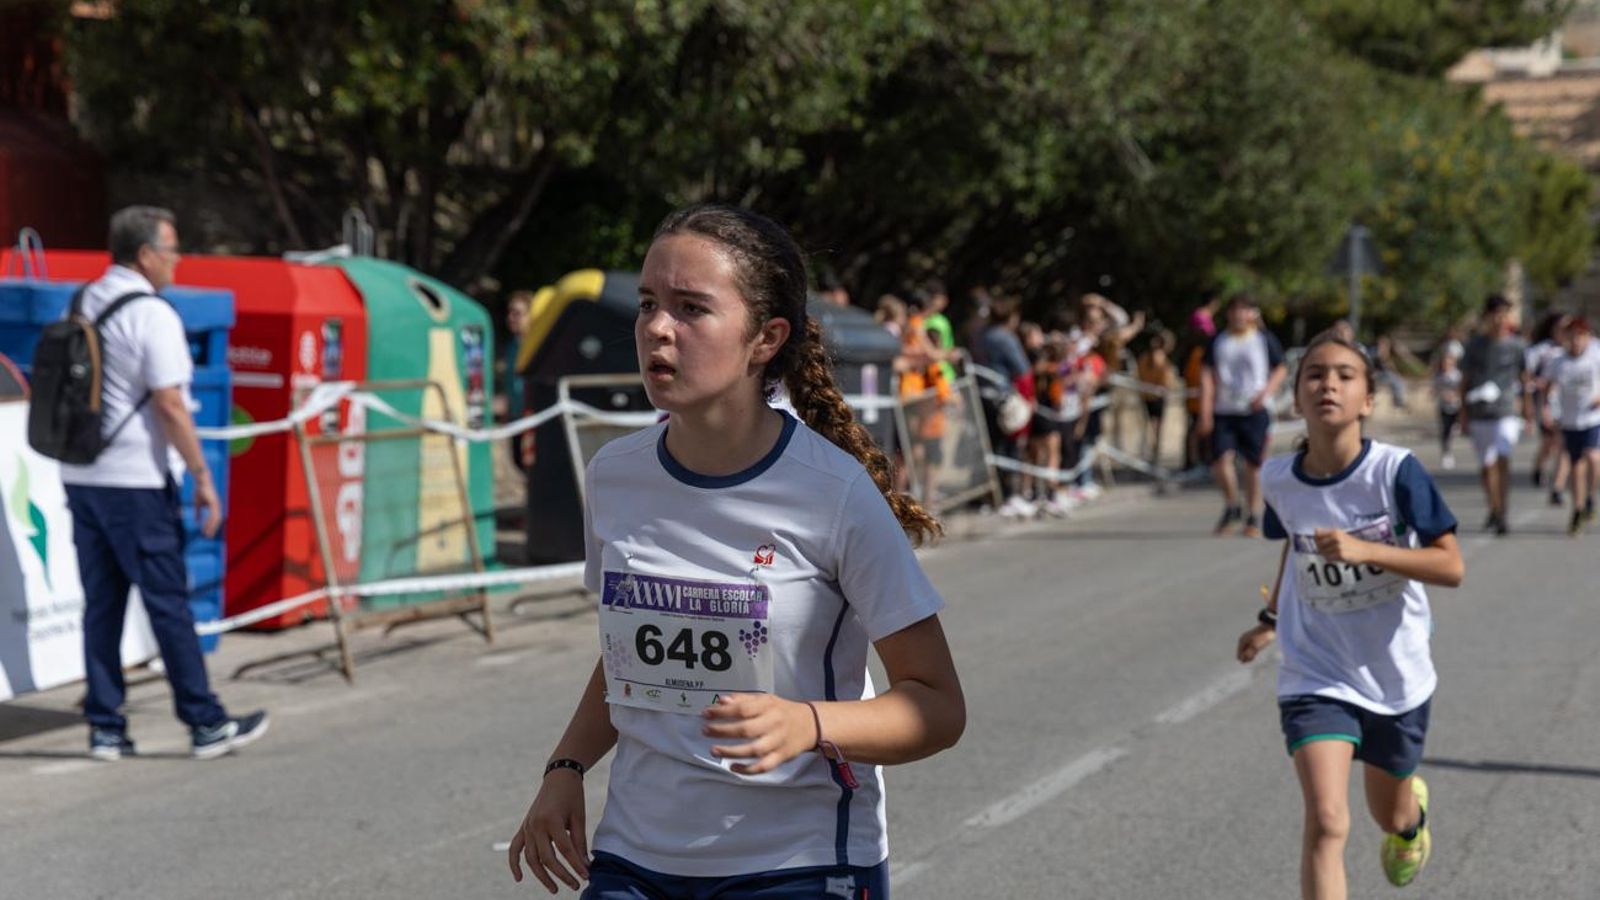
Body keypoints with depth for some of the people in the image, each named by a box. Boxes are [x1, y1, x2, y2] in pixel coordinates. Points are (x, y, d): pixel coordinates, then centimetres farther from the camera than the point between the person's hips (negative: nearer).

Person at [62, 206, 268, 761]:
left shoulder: (81, 306, 11)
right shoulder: (151, 314, -13)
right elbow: (169, 405, -17)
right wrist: (202, 477, -12)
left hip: (80, 476, 7)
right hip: (134, 481, -7)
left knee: (101, 604, 9)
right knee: (168, 603, -1)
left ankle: (105, 729, 10)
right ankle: (206, 725, 5)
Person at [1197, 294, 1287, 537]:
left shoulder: (1265, 339, 4)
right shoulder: (1218, 342, 7)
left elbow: (1281, 370, 9)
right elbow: (1207, 376, 4)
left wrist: (1266, 392, -10)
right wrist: (1205, 412, -5)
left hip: (1255, 411, -1)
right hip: (1223, 411, 1)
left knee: (1254, 464, 1)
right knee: (1221, 460, -12)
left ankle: (1252, 517, 16)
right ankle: (1231, 506, 12)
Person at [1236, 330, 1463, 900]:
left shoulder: (1396, 471, -18)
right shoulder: (1279, 479, -8)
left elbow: (1451, 567, -19)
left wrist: (1364, 550, -30)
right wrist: (1270, 620, 9)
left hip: (1397, 675, 0)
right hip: (1315, 676, 0)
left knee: (1390, 816, 22)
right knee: (1326, 822, -19)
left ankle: (1414, 806, 61)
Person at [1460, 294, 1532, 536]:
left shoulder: (1516, 346, 4)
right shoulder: (1474, 345, 5)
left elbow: (1524, 380, 12)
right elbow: (1465, 380, 9)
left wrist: (1528, 411, 12)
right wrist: (1464, 415, 7)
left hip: (1507, 413, -2)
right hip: (1479, 414, 2)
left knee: (1503, 460, -17)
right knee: (1486, 465, 7)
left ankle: (1503, 514, -15)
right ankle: (1494, 509, 25)